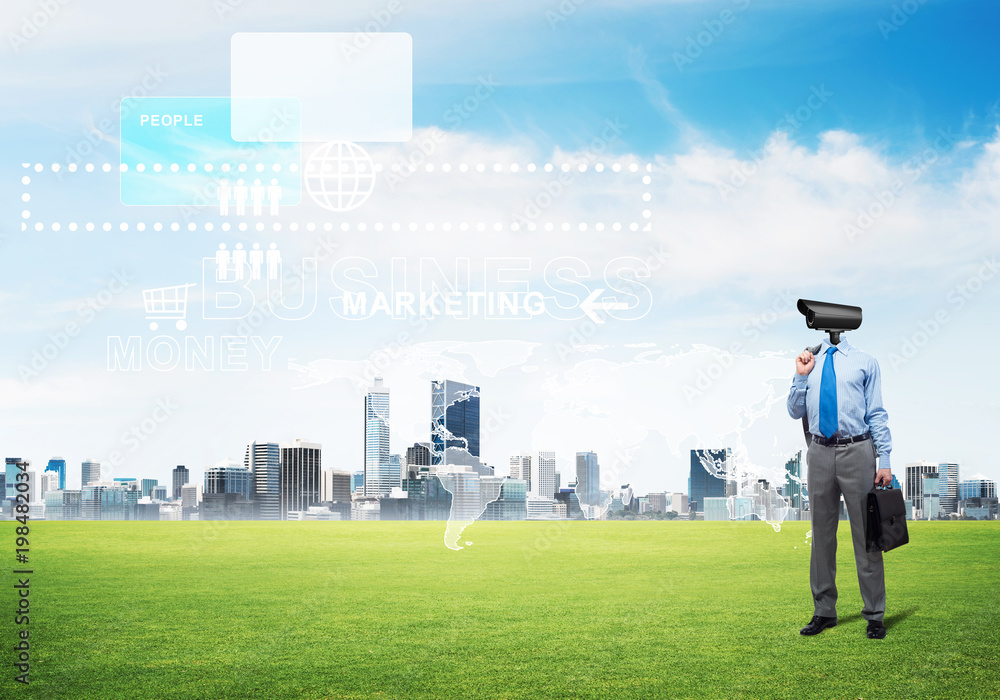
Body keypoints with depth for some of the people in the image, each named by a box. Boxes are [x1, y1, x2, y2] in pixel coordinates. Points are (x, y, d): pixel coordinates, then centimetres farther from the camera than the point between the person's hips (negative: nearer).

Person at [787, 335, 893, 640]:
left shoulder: (865, 362, 3)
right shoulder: (809, 362, 12)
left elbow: (877, 413, 1)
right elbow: (795, 411, 13)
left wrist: (885, 461, -5)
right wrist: (800, 376, -1)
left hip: (857, 452, -3)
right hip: (820, 454, 3)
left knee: (865, 534, 0)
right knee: (822, 534, 10)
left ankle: (874, 614, 8)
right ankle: (824, 611, 20)